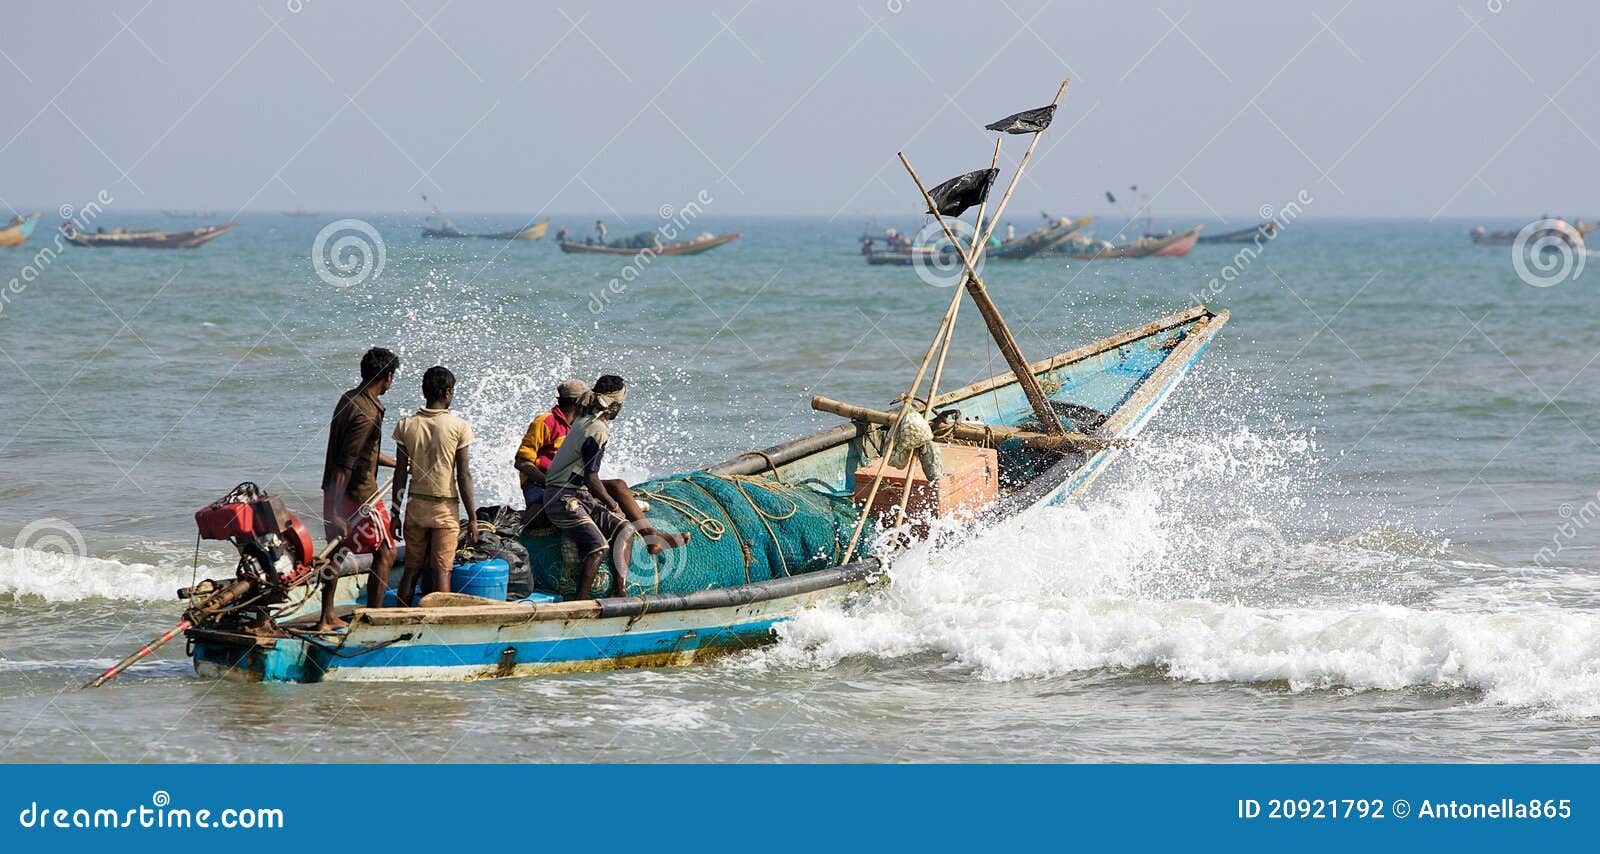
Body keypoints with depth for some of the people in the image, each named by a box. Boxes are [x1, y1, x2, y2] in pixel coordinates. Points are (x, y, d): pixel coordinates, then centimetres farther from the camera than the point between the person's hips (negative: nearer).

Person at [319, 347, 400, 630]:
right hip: (359, 495, -9)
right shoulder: (366, 415, -23)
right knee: (385, 552, 4)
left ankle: (328, 617, 22)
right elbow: (344, 466, -26)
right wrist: (336, 513, -26)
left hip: (335, 491, 9)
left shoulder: (349, 400, 8)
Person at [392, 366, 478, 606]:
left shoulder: (406, 425, -1)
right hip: (445, 508, -3)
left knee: (412, 570, 11)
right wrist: (472, 518, -3)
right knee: (442, 572, -1)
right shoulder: (458, 426, -9)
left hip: (416, 504, 3)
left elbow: (400, 473, 2)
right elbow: (464, 475, -9)